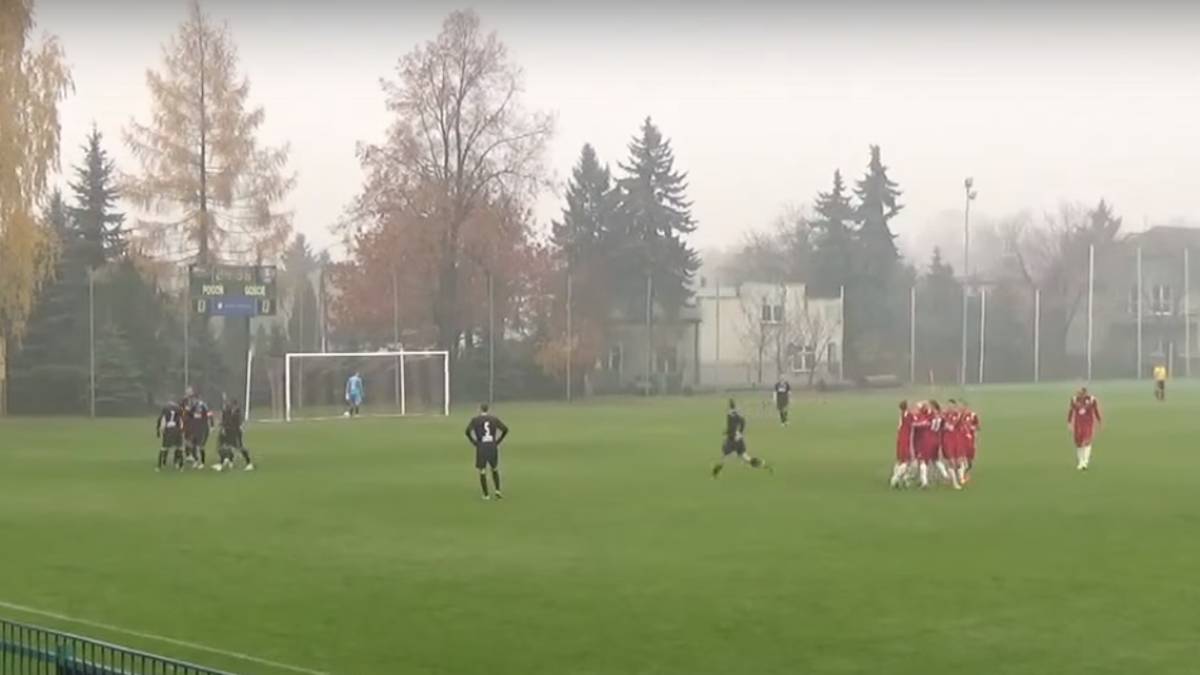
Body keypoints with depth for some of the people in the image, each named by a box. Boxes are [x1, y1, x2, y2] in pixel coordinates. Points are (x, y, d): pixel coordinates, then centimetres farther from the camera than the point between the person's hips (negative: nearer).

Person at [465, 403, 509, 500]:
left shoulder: (475, 419, 1)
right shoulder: (494, 419, 8)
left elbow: (468, 431, -12)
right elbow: (505, 429, 3)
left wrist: (474, 442, -4)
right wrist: (498, 441, 6)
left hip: (481, 447, -2)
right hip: (493, 447, 2)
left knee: (482, 472, 6)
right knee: (495, 470, 19)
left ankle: (486, 495, 3)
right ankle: (498, 490, 5)